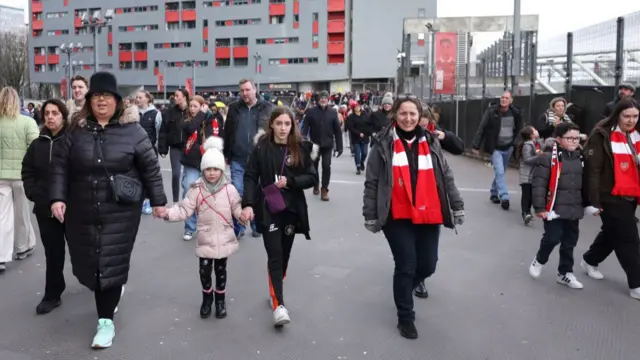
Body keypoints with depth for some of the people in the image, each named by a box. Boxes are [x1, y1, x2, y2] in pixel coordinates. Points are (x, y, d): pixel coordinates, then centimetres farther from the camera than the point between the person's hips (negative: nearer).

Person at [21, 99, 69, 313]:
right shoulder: (38, 144, 6)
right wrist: (33, 193, 1)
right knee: (53, 252, 9)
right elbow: (27, 171, 14)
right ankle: (52, 295, 18)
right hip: (46, 207, 4)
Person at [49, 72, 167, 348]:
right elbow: (60, 165, 4)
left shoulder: (132, 130, -5)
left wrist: (158, 201, 0)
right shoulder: (77, 130, 3)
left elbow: (150, 168, -1)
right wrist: (57, 197, -6)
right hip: (83, 210, 3)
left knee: (111, 262, -2)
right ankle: (111, 293, 42)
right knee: (88, 260, 12)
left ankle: (106, 320, 10)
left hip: (120, 210, -3)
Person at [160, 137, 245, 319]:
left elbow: (237, 209, -2)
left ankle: (220, 300, 33)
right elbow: (184, 210, -8)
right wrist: (168, 213, -22)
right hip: (205, 239, 0)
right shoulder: (196, 189, -7)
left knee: (220, 270, 13)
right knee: (204, 271, 6)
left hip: (224, 239, 0)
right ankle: (207, 298, 32)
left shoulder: (229, 189, -6)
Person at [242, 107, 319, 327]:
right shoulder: (262, 147, -4)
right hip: (268, 209, -2)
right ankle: (278, 305, -6)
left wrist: (290, 181, -17)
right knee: (274, 255, -7)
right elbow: (250, 176, -4)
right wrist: (248, 204, -16)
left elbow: (312, 178, -1)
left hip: (292, 209, 2)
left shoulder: (301, 148, -1)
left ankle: (275, 291, 35)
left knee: (284, 254, 13)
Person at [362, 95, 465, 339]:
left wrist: (457, 206, 9)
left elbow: (446, 177, 11)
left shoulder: (431, 142, 7)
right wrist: (370, 216, -4)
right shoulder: (383, 144, -4)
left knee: (427, 266, 10)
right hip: (398, 217, -4)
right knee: (405, 266, -2)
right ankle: (405, 317, 18)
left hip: (428, 216, 4)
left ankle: (411, 283, 46)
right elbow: (372, 183, -2)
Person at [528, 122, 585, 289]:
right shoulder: (548, 157, -12)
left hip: (573, 209, 7)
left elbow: (584, 184, 20)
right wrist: (540, 207, -17)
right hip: (554, 208, -6)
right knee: (552, 238, -7)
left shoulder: (580, 158, 10)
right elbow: (538, 183, -15)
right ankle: (539, 261, 22)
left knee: (570, 241, 11)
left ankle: (565, 273, 26)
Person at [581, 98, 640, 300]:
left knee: (612, 233, 19)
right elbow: (592, 170, -15)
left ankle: (590, 261, 40)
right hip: (612, 197, -7)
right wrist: (594, 201, -18)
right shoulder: (603, 137, -13)